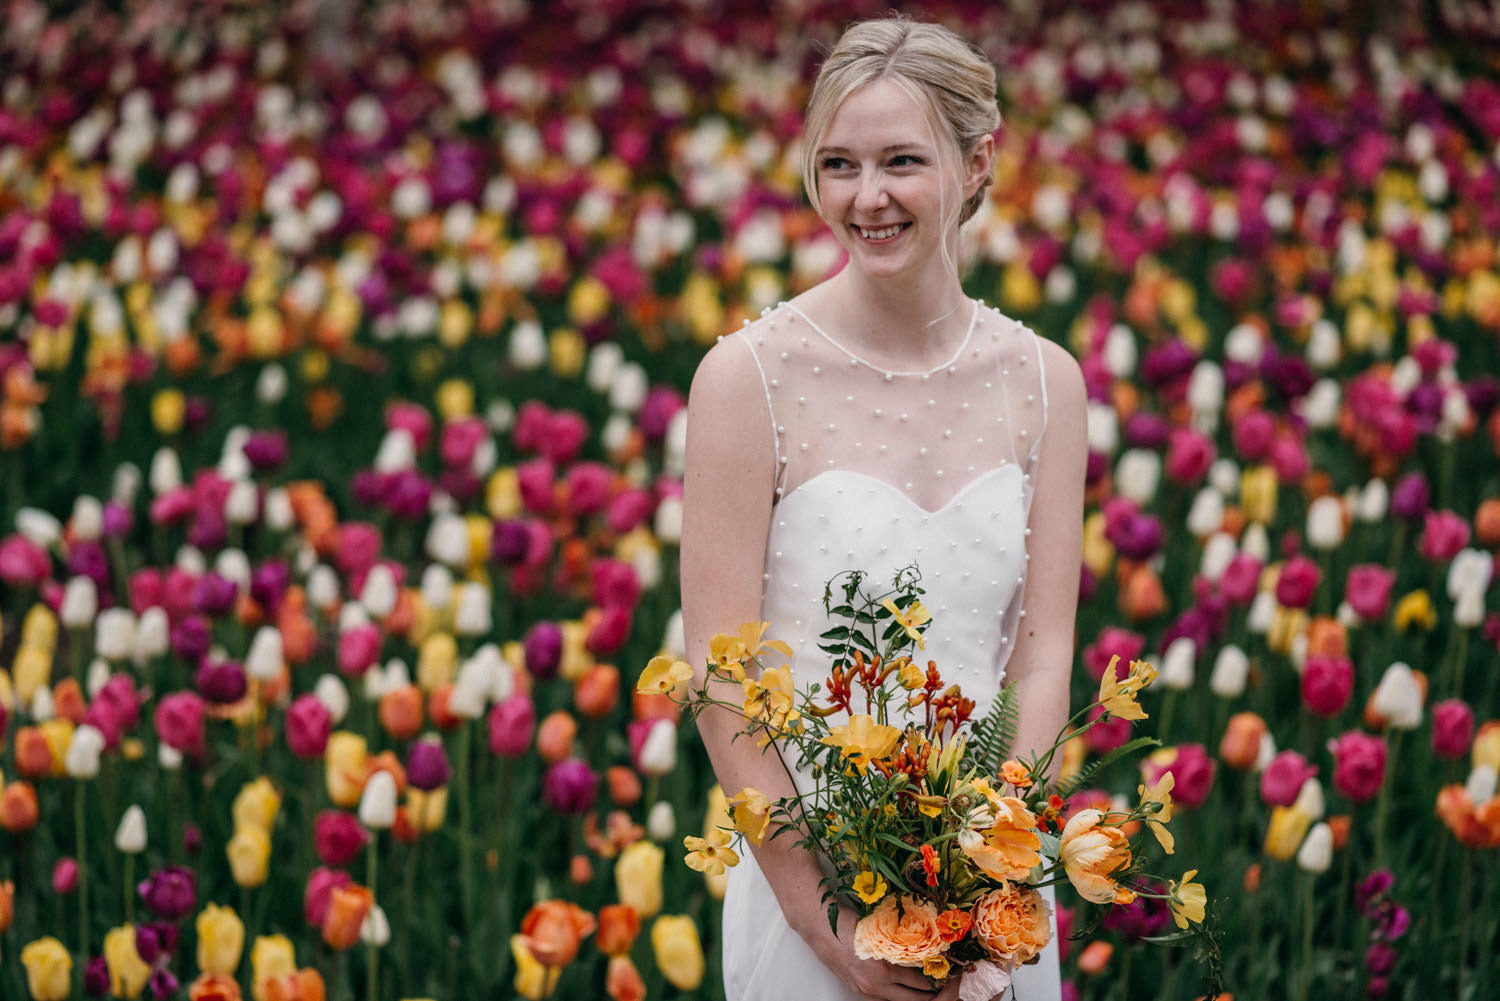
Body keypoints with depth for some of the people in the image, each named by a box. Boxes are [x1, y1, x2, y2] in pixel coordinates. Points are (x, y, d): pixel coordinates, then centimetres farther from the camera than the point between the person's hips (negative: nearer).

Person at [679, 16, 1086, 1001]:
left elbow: (1044, 657, -1)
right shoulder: (750, 376, -11)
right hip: (808, 871, -3)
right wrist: (824, 919, -16)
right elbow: (720, 681, -12)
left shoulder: (1043, 381, 0)